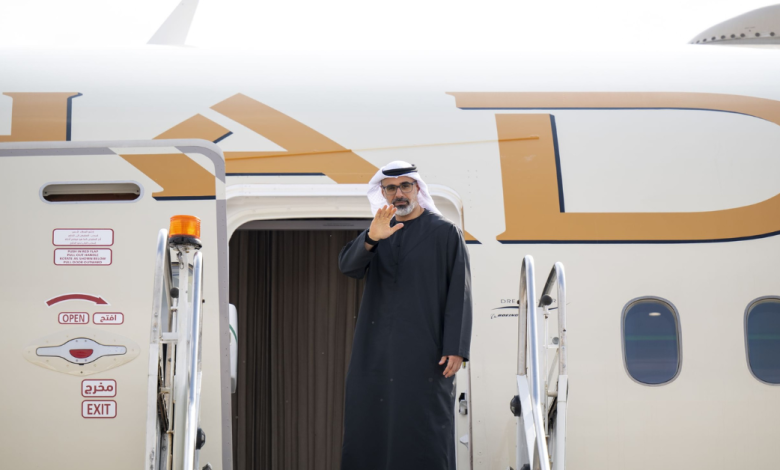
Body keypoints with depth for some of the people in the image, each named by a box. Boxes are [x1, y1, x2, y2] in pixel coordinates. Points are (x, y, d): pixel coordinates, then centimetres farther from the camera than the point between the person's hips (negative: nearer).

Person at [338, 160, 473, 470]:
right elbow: (347, 266, -4)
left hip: (424, 352, -4)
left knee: (424, 431, -5)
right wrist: (371, 238, -24)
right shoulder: (378, 233, 15)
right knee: (369, 427, 2)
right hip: (376, 352, 4)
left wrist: (456, 348, -13)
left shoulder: (445, 233, 3)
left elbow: (459, 294, -3)